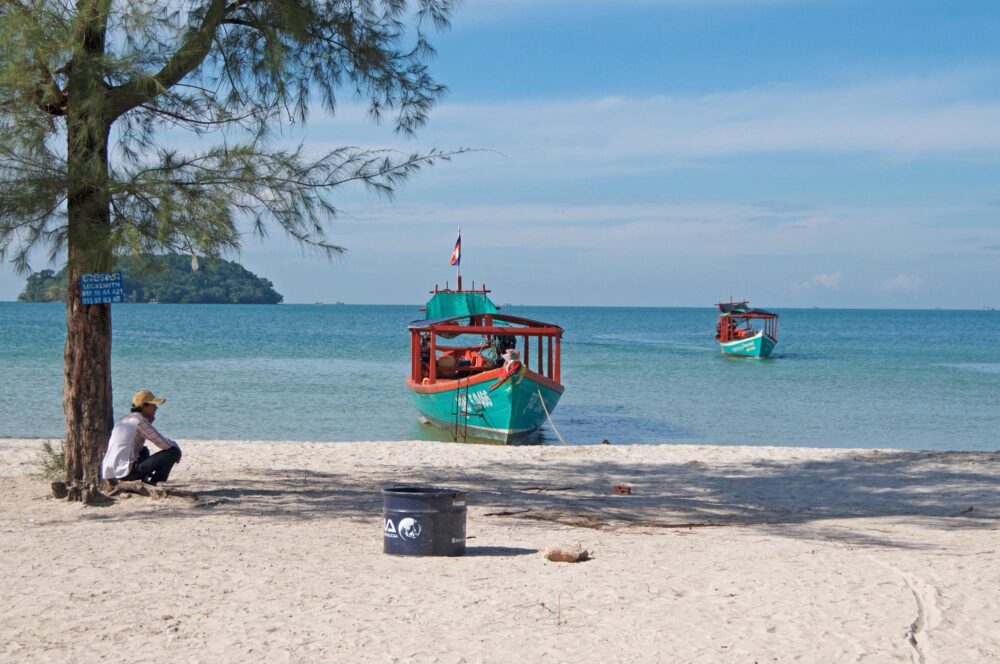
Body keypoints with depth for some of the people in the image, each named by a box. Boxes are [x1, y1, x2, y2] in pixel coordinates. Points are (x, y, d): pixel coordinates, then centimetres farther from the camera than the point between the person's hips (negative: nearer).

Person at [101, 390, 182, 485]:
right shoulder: (141, 421, -9)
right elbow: (165, 444, -11)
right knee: (174, 451, -8)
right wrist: (175, 445, 12)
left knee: (143, 451, 39)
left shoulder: (125, 419, 18)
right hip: (126, 473, -9)